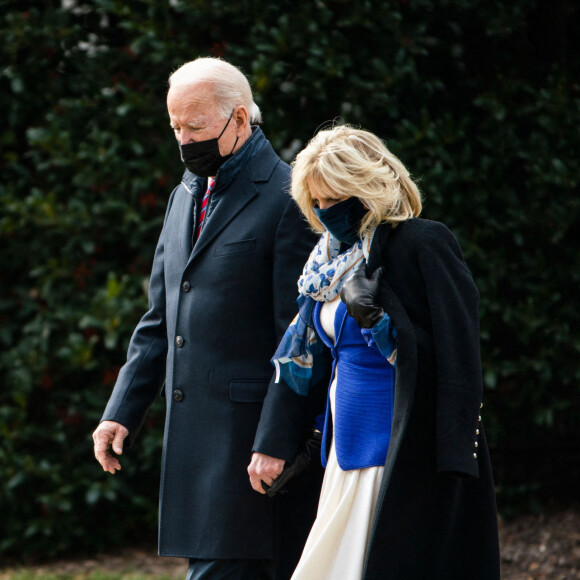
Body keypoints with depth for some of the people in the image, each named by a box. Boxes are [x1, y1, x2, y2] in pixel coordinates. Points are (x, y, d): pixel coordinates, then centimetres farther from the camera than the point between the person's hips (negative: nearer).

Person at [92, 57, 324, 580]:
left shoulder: (286, 200, -10)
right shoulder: (186, 195, 16)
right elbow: (160, 319, 20)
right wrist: (122, 413, 12)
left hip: (249, 433, -8)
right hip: (193, 431, 8)